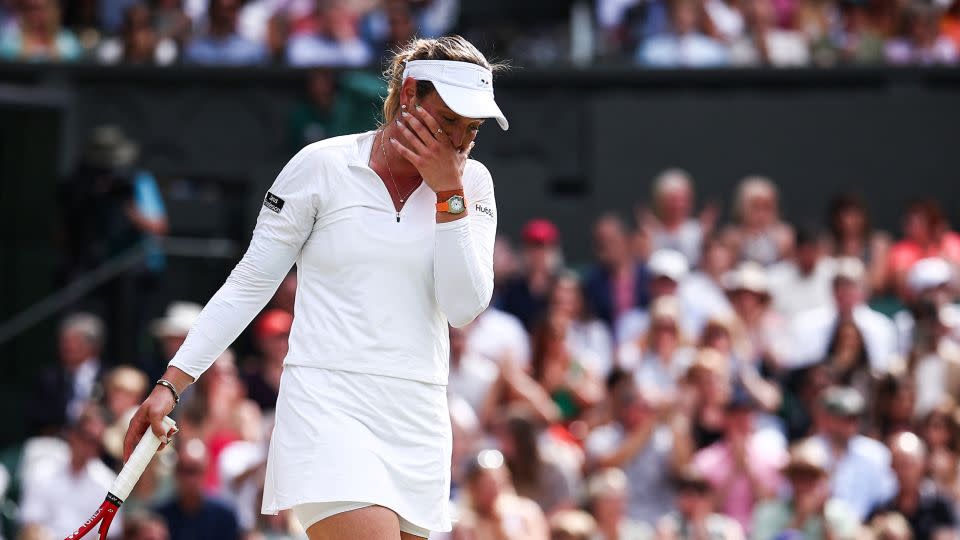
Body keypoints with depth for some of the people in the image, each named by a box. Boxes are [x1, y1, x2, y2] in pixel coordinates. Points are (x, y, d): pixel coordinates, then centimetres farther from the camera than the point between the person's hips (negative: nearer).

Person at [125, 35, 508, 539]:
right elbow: (249, 284, 4)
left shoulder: (470, 183, 7)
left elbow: (464, 308, -2)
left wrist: (448, 194, -8)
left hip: (418, 420, 4)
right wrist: (171, 384, 0)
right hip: (327, 403, -4)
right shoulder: (322, 165, -2)